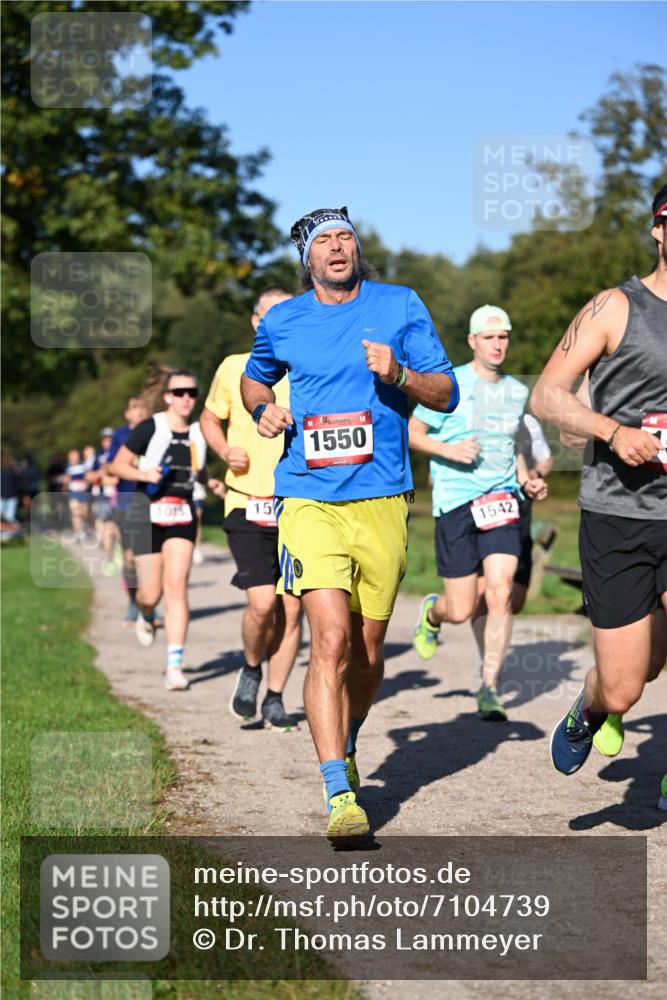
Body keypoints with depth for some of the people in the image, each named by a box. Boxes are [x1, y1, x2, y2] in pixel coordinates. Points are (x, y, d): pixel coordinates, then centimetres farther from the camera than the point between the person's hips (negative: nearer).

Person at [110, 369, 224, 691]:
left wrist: (212, 483, 4)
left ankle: (175, 666, -9)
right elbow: (118, 465, -2)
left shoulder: (199, 433, 6)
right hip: (148, 513, -2)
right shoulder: (150, 428, -7)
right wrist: (144, 474, -20)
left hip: (182, 515, 3)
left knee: (176, 588, -10)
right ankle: (144, 617, 40)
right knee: (151, 593, 0)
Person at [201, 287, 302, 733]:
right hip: (248, 505, -1)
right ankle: (251, 670, 15)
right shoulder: (234, 369, 3)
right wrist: (226, 451, -3)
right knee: (262, 602, -15)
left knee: (291, 609, 1)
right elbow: (210, 418, 16)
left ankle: (275, 699, 18)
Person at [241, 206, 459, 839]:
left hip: (382, 501, 1)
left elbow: (447, 395, 4)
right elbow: (254, 378, 27)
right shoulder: (281, 322, 7)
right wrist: (265, 410, 5)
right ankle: (340, 796, -17)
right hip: (309, 500, -1)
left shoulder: (401, 307, 5)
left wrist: (398, 374, -14)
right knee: (331, 640, -17)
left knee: (366, 654, 9)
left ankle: (345, 745, 39)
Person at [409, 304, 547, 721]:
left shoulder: (518, 392, 13)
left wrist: (527, 480, 11)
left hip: (502, 499, 3)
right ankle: (432, 611, 37)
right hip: (456, 501, -3)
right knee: (462, 611, -2)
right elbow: (413, 433, 2)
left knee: (500, 592, -14)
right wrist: (449, 450, -14)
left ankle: (490, 688, -4)